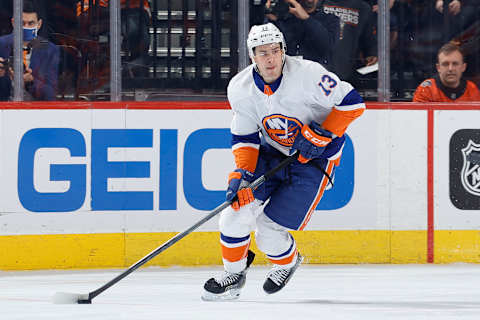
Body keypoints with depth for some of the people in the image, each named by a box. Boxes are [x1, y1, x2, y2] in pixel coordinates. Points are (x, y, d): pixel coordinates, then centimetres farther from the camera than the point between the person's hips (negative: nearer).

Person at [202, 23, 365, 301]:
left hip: (315, 156, -4)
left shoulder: (307, 74, -26)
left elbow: (352, 102, -19)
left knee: (269, 230, -8)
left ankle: (288, 261, 27)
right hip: (271, 152, 4)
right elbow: (245, 137, -1)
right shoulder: (241, 88, -11)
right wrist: (242, 172, -16)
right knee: (239, 205, -11)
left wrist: (321, 133, -26)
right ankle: (234, 273, 12)